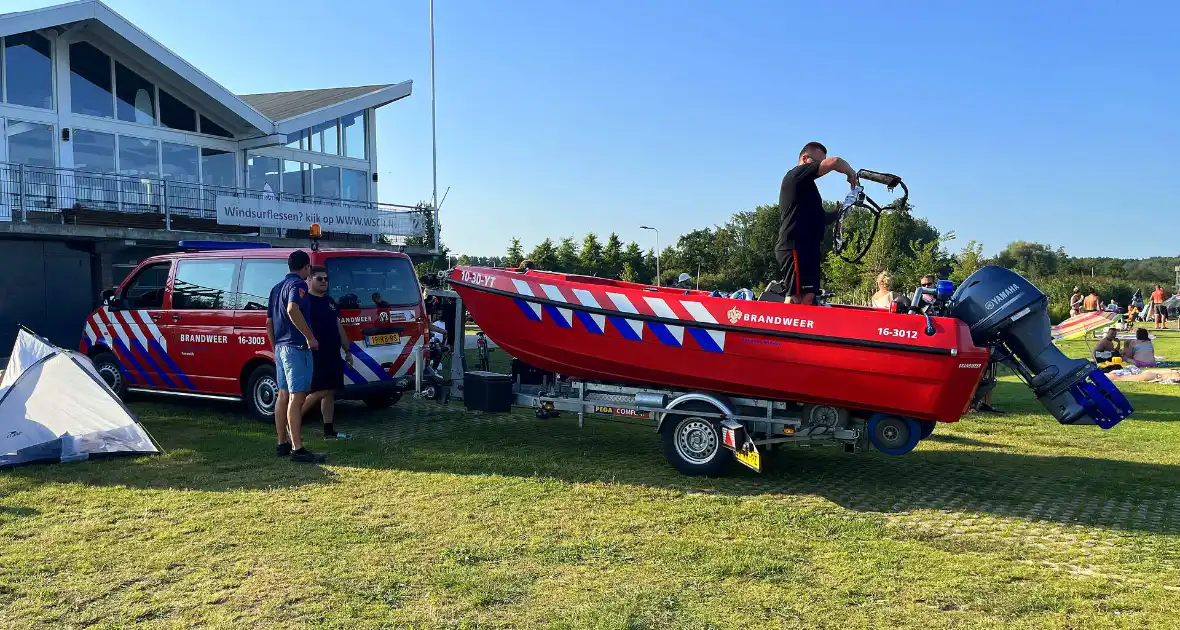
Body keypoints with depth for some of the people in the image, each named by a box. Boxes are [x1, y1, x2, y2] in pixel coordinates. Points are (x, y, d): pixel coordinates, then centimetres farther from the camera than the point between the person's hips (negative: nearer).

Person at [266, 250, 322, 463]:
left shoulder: (277, 287, 19)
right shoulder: (298, 284, -10)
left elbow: (269, 323, 22)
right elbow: (292, 310, -29)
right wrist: (310, 337, -25)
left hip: (281, 346, 10)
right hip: (296, 347, -10)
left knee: (283, 395, 14)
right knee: (296, 397, -10)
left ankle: (282, 444, 21)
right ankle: (297, 449, -11)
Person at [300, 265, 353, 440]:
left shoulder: (330, 301, 19)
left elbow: (339, 327, 22)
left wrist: (347, 350, 20)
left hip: (333, 354, 8)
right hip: (315, 354, -8)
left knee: (330, 392, 8)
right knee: (319, 391, -11)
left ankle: (329, 430, 12)